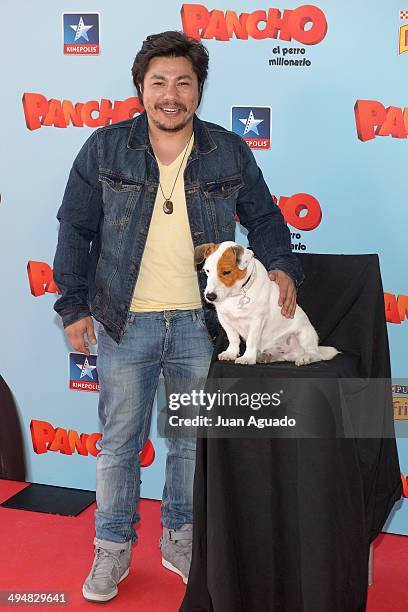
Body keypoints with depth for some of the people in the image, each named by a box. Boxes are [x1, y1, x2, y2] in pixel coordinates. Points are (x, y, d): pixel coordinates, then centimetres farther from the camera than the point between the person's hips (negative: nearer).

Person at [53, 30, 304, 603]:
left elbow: (264, 219, 11)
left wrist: (282, 267, -7)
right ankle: (113, 548, 27)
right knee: (119, 442, 9)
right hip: (125, 323, -1)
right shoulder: (105, 148, -2)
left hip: (201, 324, 1)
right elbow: (75, 230, 3)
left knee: (193, 439, 14)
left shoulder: (230, 152, 1)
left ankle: (180, 539, 33)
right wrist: (75, 306, 0)